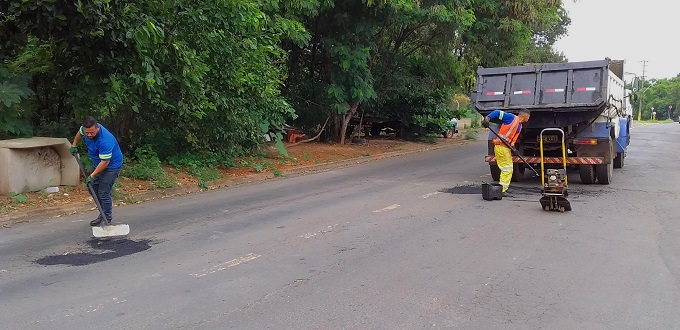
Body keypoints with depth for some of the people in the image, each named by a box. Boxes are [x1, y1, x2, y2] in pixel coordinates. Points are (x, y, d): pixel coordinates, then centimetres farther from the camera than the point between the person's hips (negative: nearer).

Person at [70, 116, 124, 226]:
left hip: (112, 165, -9)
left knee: (103, 192, -8)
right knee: (94, 189, 13)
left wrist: (92, 176, -22)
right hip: (98, 164, 9)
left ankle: (107, 218, 6)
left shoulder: (104, 140, -37)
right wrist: (74, 145, 20)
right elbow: (80, 133, 15)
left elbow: (105, 162, -29)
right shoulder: (86, 129, -13)